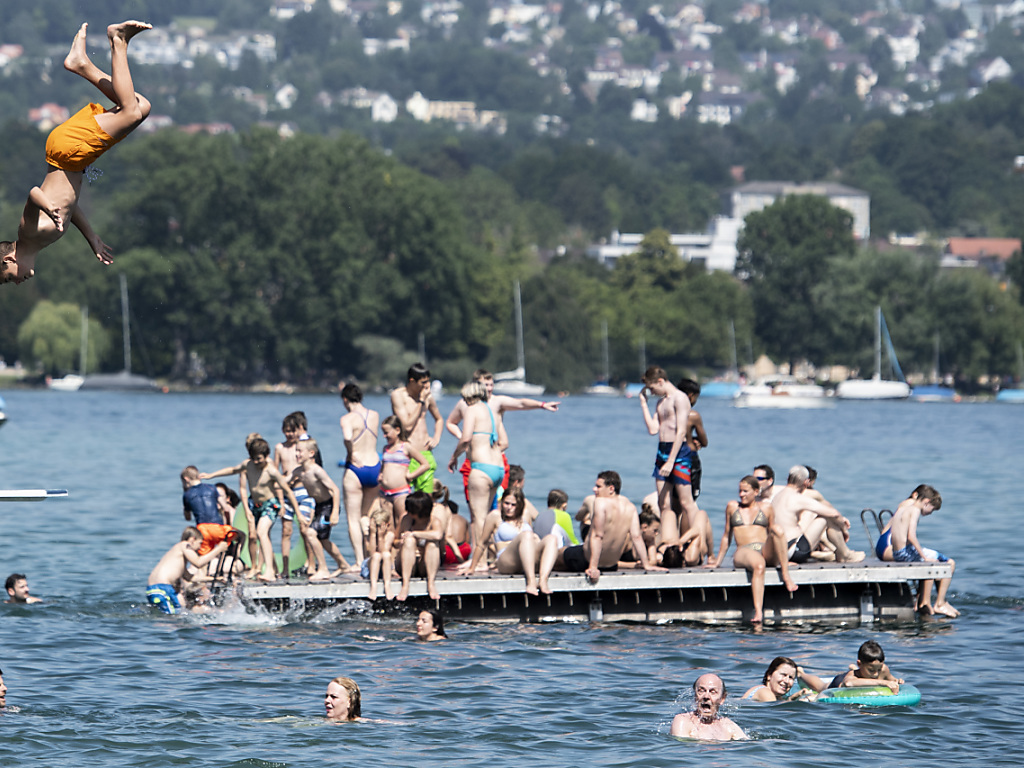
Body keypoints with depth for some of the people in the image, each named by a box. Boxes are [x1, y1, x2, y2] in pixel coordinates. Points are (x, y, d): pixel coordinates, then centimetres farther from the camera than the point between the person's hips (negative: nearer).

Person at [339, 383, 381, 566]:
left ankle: (360, 562, -4)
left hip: (355, 469, -5)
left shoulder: (347, 419, -12)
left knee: (353, 519, 2)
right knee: (367, 516, 19)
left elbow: (348, 437, -32)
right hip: (375, 468, 5)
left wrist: (350, 454, -14)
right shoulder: (375, 415, 5)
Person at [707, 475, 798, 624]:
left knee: (777, 529, -33)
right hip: (743, 551, -2)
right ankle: (758, 613, -58)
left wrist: (783, 560, 16)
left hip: (765, 551, 2)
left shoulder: (766, 508, 21)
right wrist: (717, 562, 23)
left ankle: (786, 576, -34)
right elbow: (727, 536, 25)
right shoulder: (732, 507, 22)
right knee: (759, 565, -41)